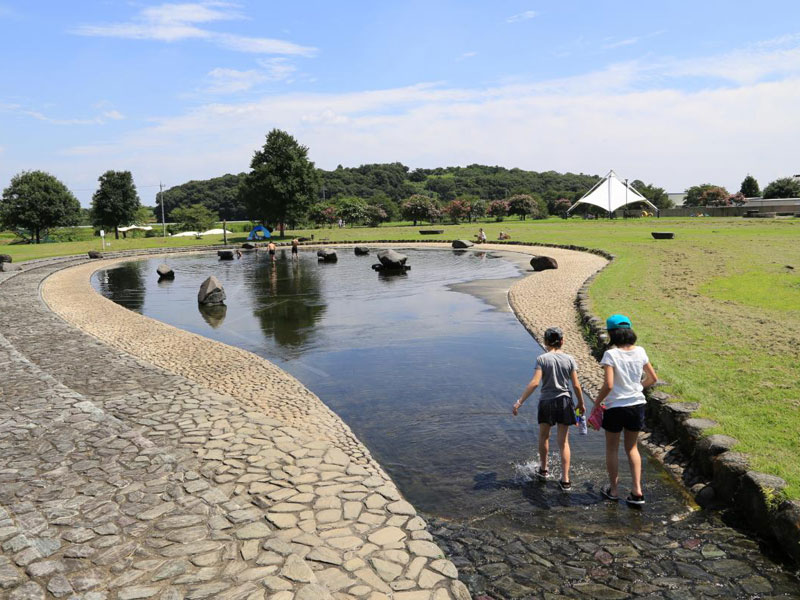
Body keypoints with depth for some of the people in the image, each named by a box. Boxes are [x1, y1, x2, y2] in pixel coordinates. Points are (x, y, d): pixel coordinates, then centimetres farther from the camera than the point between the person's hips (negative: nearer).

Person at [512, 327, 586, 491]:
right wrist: (581, 404, 13)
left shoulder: (542, 359, -11)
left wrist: (519, 402, -15)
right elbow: (576, 385, -2)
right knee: (564, 441, 9)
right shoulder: (569, 359, -3)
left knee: (543, 437, 21)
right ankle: (565, 480, 9)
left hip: (546, 402, -2)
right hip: (564, 401, 2)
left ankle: (543, 470, 37)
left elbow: (534, 383, -18)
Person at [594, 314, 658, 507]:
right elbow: (653, 378, 6)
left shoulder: (611, 354, -17)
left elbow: (608, 385, -24)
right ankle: (637, 491, 13)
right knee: (632, 448, 19)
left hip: (615, 407, -4)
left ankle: (613, 489, 25)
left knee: (612, 448, 14)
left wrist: (597, 401, -8)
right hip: (637, 405, 4)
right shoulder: (640, 352, -2)